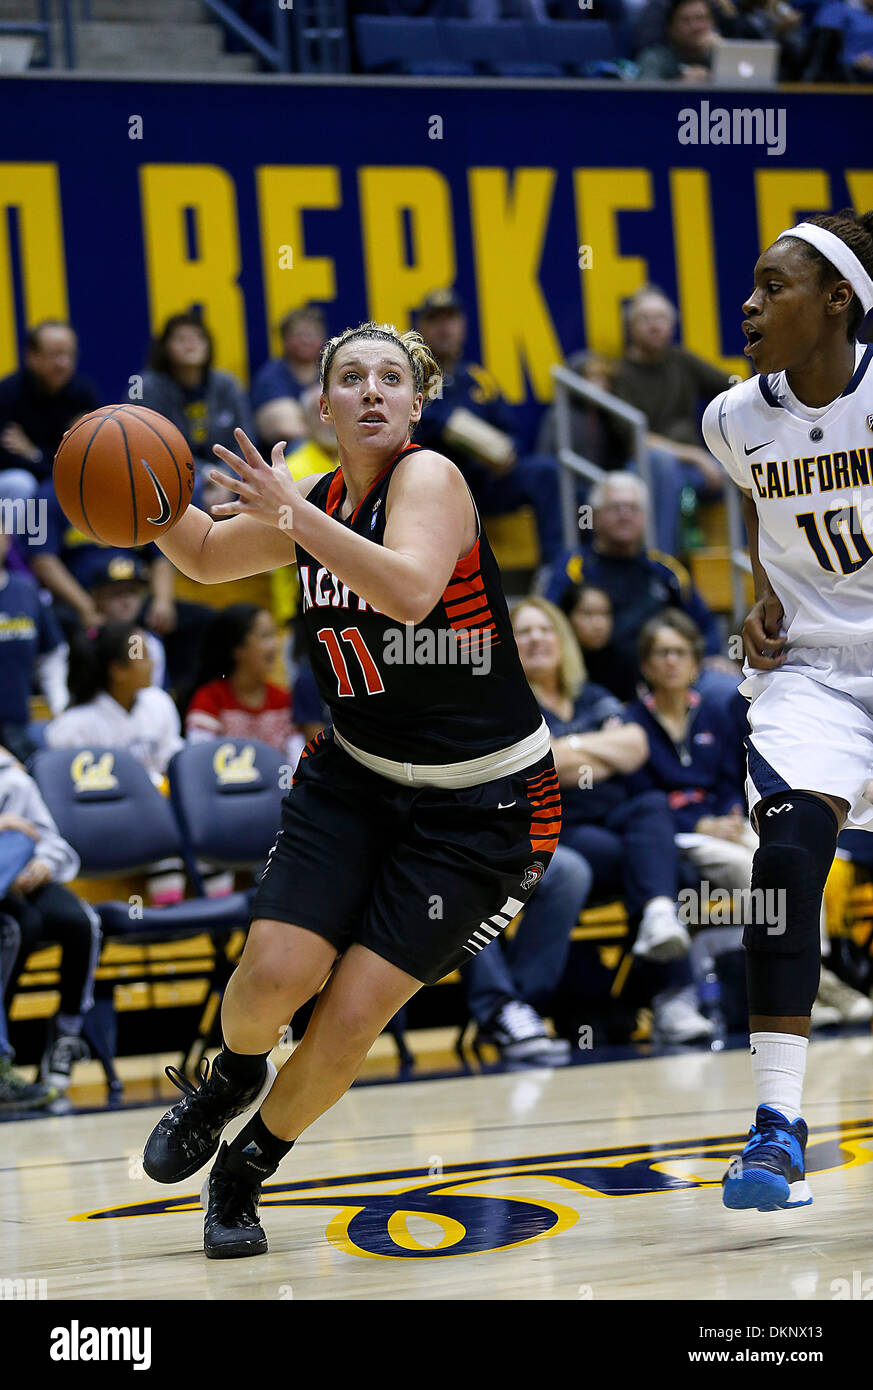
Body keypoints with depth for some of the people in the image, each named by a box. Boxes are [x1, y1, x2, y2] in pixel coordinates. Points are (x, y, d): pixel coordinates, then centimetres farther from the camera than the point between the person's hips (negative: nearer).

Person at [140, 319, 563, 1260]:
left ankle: (246, 1170, 16)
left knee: (353, 1015, -9)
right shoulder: (309, 506, 2)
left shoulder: (428, 478, -17)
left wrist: (297, 515, -36)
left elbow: (410, 590, -36)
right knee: (274, 975, -14)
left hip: (479, 805, -4)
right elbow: (206, 558, 19)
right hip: (354, 782, 5)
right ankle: (232, 1076, 21)